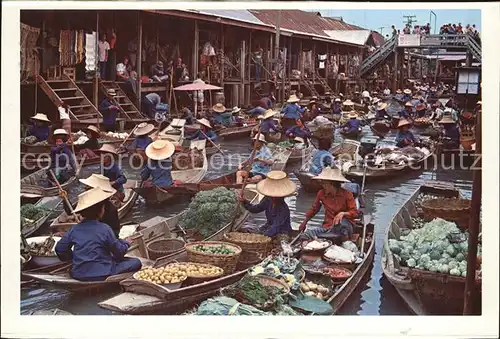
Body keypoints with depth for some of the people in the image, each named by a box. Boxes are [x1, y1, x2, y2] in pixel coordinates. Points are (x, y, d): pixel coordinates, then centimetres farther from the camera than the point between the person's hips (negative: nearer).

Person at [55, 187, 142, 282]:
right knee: (136, 262, 2)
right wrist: (126, 243, 18)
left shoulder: (74, 229, 2)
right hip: (101, 275, -7)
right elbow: (119, 252, -3)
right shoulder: (104, 229, -12)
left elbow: (59, 249, 8)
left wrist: (72, 258, 25)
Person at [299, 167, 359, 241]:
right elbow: (314, 209, 18)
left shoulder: (346, 194, -7)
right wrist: (304, 222, 13)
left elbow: (355, 213, -10)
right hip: (327, 227, 2)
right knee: (307, 234, -24)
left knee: (341, 222, -40)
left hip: (344, 227, -2)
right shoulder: (321, 193, 3)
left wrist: (343, 213, -29)